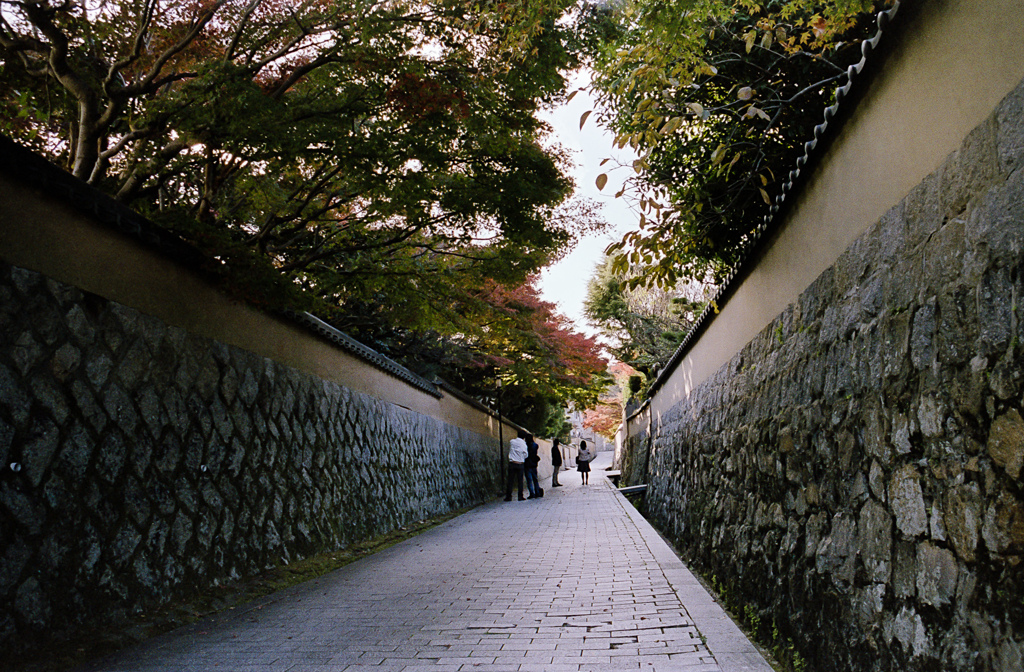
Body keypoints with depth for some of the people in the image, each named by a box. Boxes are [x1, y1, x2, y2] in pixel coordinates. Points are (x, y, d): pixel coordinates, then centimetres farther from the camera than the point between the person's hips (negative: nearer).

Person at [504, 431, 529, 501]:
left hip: (511, 463, 1)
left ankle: (508, 496, 4)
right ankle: (520, 496, 5)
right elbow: (525, 455, 2)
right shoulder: (523, 444, -4)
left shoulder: (511, 442, 1)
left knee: (510, 480, 4)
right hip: (520, 464, -1)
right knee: (520, 481, 6)